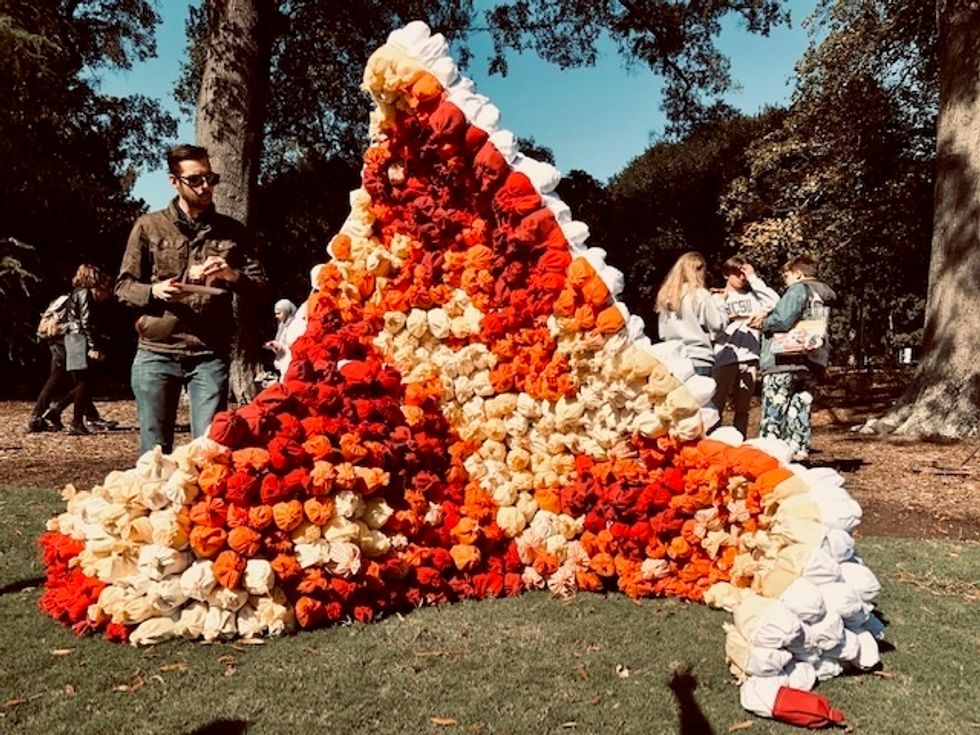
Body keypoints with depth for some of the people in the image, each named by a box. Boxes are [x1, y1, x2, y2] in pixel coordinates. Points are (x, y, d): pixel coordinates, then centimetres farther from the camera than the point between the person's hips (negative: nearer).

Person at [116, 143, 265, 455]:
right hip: (156, 353, 0)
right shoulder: (149, 226, 8)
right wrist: (154, 291, -12)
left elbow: (259, 284, 10)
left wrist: (231, 276, -10)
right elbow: (123, 286, 9)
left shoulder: (231, 230, 12)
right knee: (154, 451, 4)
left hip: (210, 355, 0)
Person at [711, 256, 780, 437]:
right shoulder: (718, 298, 8)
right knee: (716, 405, -8)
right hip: (725, 356, -3)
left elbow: (774, 302, -6)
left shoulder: (753, 296, 13)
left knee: (742, 408, 8)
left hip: (749, 356, 3)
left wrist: (754, 278, -1)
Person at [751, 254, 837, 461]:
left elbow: (782, 320, -19)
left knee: (773, 412, -4)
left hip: (785, 360, -8)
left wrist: (763, 323, -1)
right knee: (800, 411, 11)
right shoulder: (824, 296, 21)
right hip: (814, 362, 8)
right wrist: (767, 319, 10)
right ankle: (798, 454, 11)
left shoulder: (799, 289, -5)